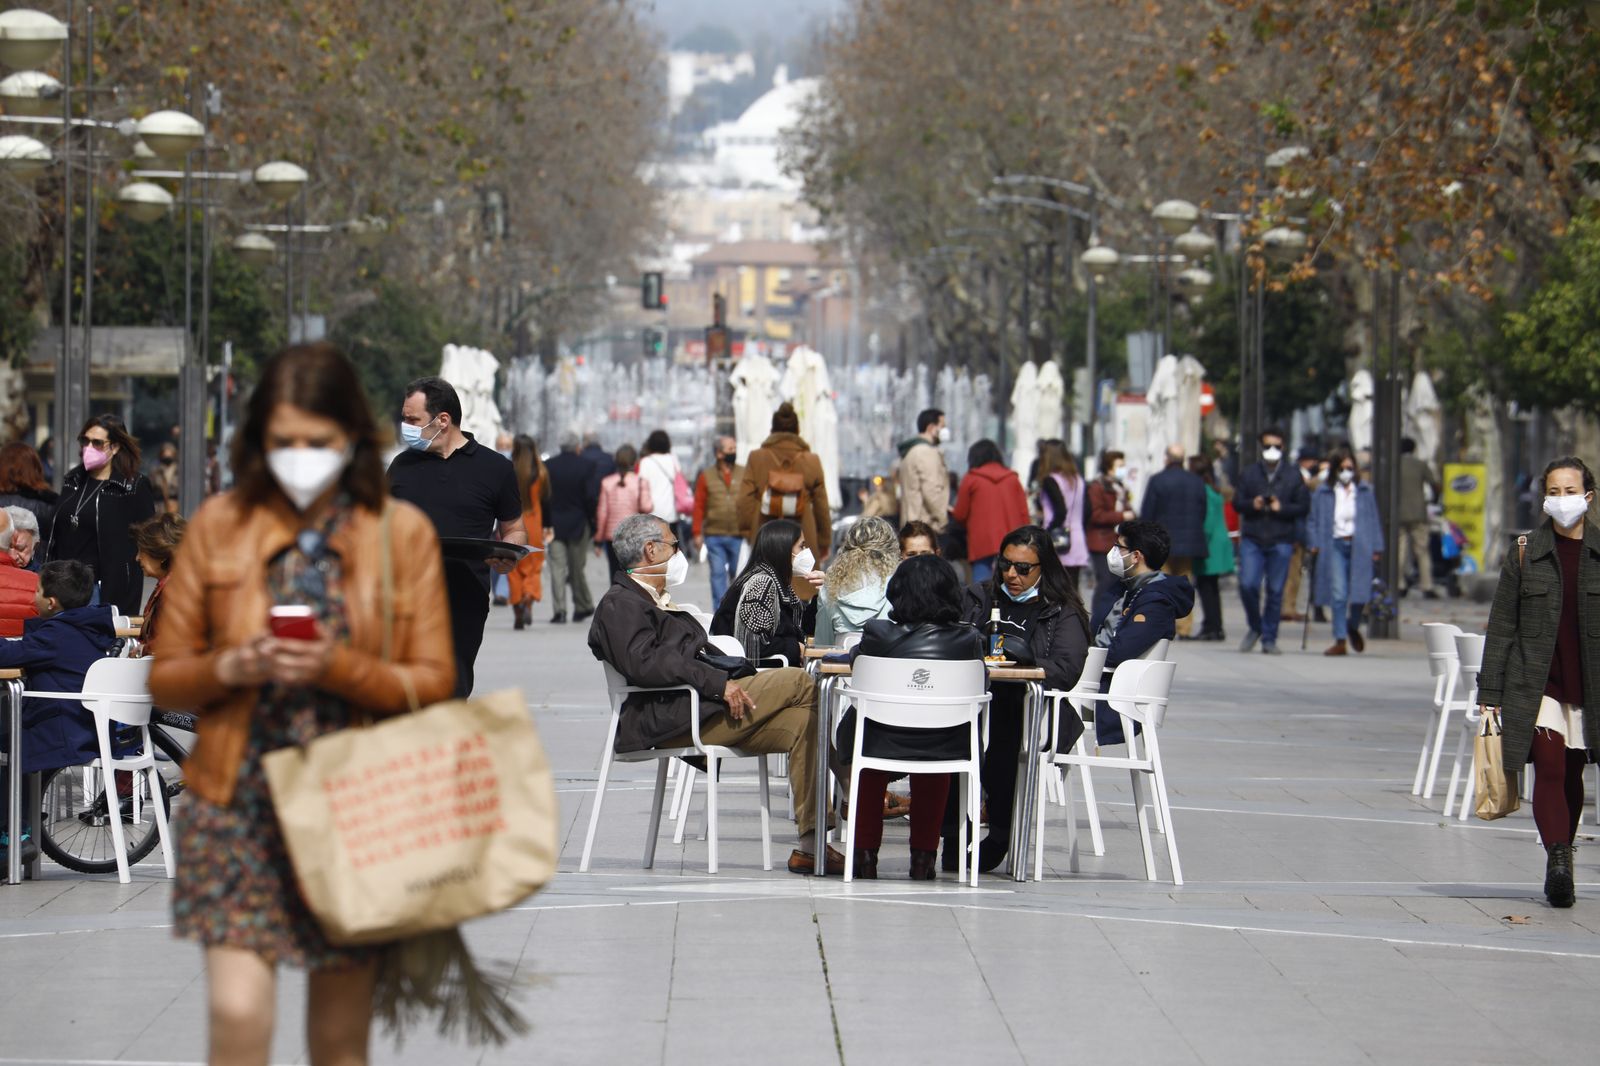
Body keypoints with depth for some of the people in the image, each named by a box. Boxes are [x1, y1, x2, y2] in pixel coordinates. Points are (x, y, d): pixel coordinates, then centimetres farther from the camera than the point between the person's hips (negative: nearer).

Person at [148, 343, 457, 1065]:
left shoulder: (402, 532, 3)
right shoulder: (219, 526, 5)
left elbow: (433, 682, 1)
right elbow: (165, 676, 8)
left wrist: (336, 668, -16)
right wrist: (234, 666, -14)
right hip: (240, 802, 0)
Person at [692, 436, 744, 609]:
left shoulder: (744, 474, 5)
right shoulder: (706, 476, 4)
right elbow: (699, 505, 3)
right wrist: (697, 533, -2)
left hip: (738, 536, 0)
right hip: (714, 536, 0)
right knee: (718, 574, 2)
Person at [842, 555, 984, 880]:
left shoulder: (880, 634, -15)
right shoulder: (968, 639, -11)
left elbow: (854, 659, 7)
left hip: (885, 746, -1)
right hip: (946, 749, 1)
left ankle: (866, 855, 35)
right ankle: (924, 857, 36)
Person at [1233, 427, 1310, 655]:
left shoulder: (1293, 475, 7)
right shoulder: (1248, 473, 10)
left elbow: (1304, 506, 4)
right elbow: (1237, 502, 7)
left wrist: (1281, 508, -12)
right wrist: (1252, 505, -14)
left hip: (1281, 542, 0)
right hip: (1252, 539, 0)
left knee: (1275, 591, 1)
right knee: (1247, 585, -11)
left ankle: (1269, 638, 10)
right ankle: (1255, 627, 14)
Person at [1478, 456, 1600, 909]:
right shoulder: (1525, 553, 2)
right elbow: (1502, 627, 3)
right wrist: (1490, 693, 0)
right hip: (1536, 683, -2)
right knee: (1548, 768, -16)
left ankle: (1561, 860, 22)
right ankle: (1558, 859, -26)